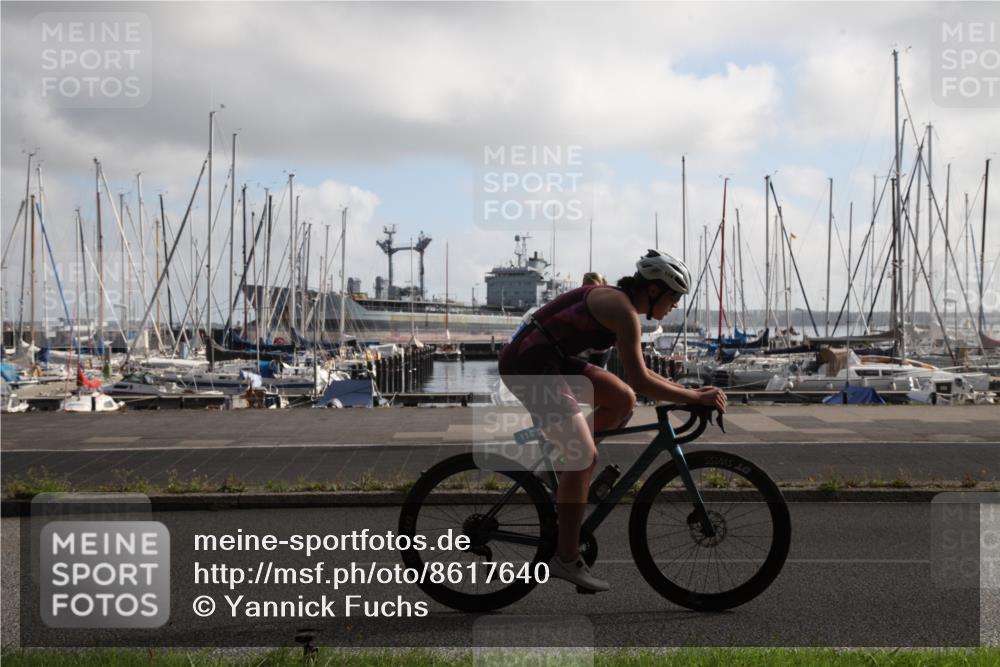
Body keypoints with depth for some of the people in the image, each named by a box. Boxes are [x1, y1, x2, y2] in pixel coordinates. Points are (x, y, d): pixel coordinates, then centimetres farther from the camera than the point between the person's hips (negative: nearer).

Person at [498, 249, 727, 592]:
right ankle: (566, 561, -2)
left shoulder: (617, 301, 15)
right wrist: (696, 397, -13)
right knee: (585, 457, -9)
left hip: (550, 361, 10)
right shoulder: (624, 310, -14)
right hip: (529, 366, -10)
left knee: (622, 400, 10)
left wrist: (688, 390, 14)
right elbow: (640, 381, -18)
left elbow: (638, 374, 21)